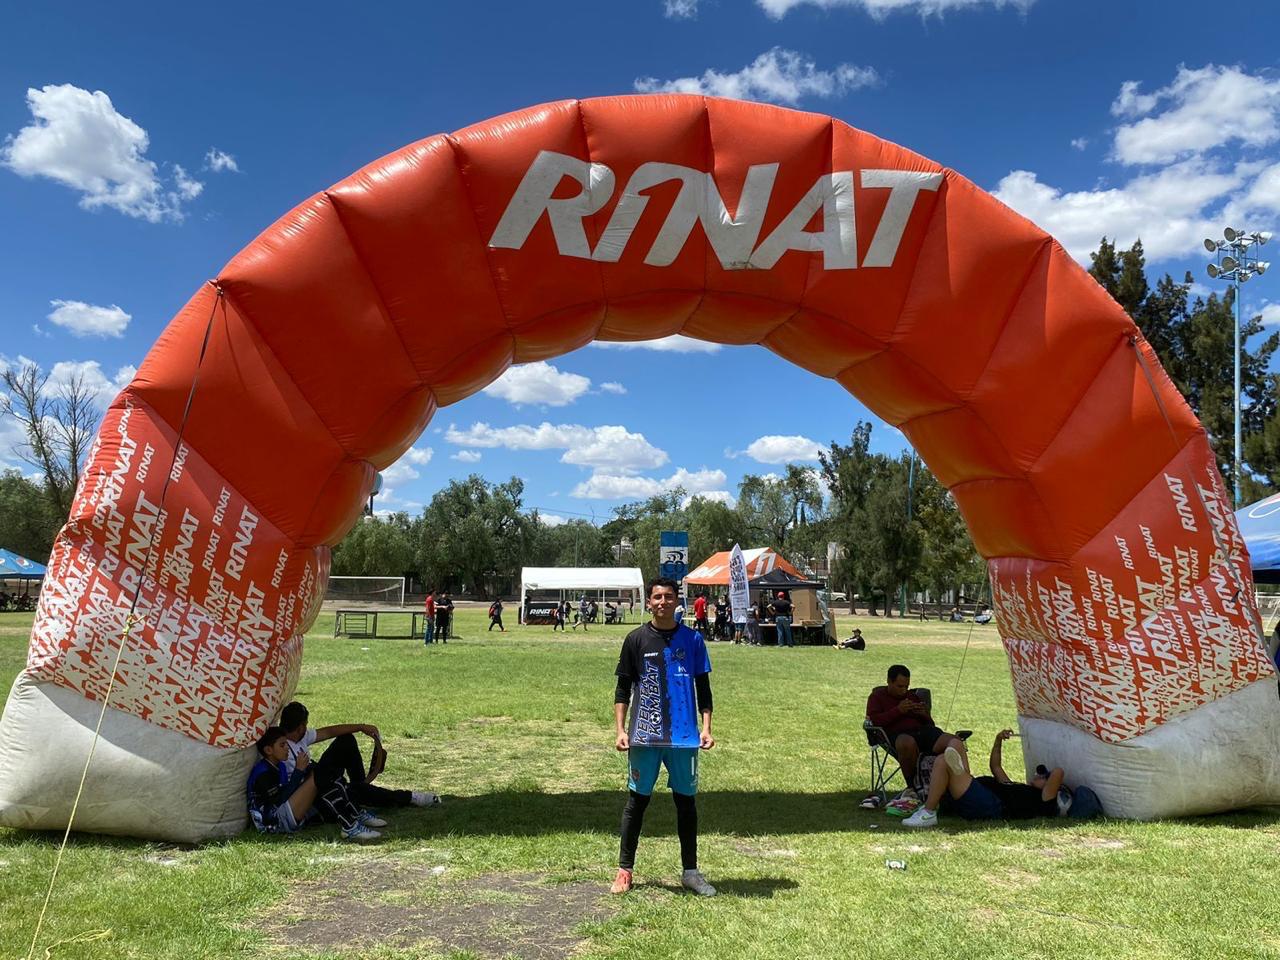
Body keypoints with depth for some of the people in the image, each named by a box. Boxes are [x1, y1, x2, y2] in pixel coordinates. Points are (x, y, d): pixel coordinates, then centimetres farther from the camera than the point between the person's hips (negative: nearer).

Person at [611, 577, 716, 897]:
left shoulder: (692, 639, 3)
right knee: (637, 800, 7)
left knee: (687, 802, 9)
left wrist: (706, 727, -3)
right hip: (644, 735, -1)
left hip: (684, 737, 1)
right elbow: (623, 689, 3)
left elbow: (703, 688, 6)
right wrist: (620, 729, -4)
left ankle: (690, 871, 22)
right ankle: (625, 870, 18)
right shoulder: (636, 639, 0)